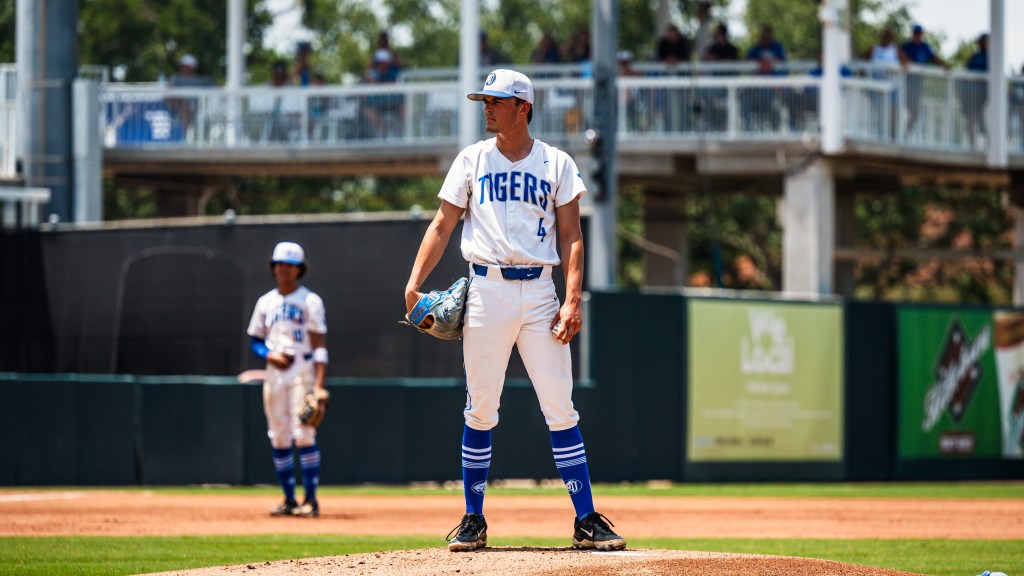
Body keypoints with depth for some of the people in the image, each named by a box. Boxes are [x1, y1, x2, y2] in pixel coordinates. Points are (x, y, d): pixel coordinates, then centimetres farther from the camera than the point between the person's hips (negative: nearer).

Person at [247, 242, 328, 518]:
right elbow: (256, 342, 17)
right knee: (279, 438, 3)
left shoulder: (310, 301, 0)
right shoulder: (265, 302, 14)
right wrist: (271, 355, -6)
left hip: (302, 372, -5)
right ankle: (289, 500, 9)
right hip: (274, 372, 5)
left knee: (304, 434, -13)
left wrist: (318, 384, -16)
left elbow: (319, 345, -5)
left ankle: (310, 500, -12)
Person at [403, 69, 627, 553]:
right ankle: (473, 521, 8)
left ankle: (586, 520, -2)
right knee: (480, 411, 1)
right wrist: (414, 282, -6)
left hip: (540, 291, -1)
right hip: (488, 290, 1)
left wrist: (572, 300, -8)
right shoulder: (472, 159, 10)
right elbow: (442, 226, 8)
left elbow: (571, 237, 4)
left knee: (561, 410, -4)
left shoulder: (557, 164, 8)